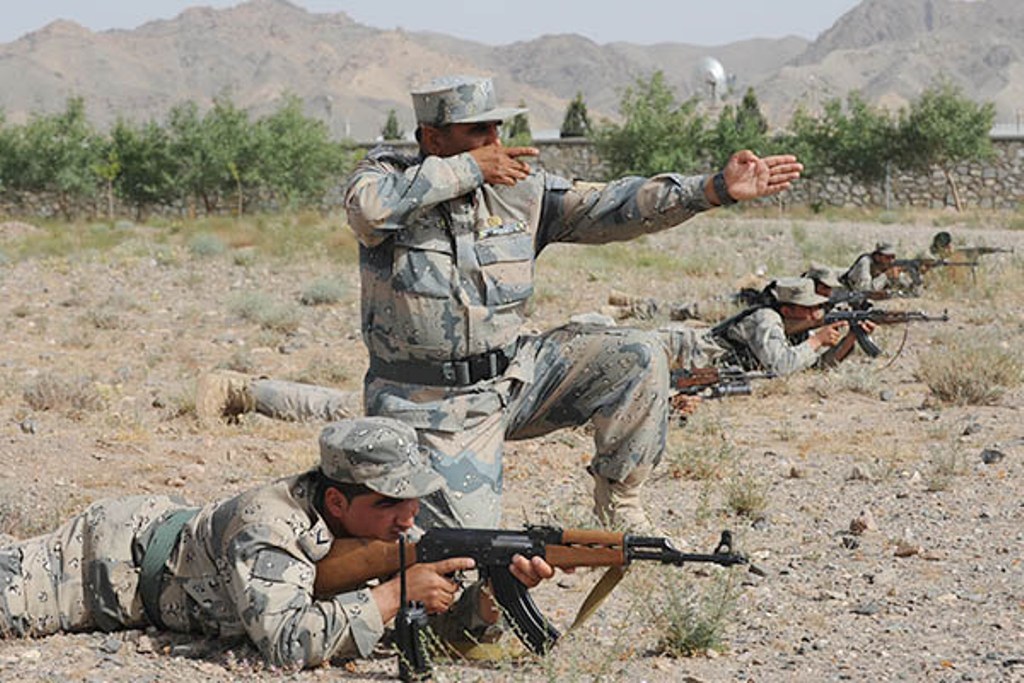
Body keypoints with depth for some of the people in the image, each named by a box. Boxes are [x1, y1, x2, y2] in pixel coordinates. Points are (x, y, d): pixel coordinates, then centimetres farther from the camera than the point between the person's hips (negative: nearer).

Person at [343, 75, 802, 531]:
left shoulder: (521, 190, 2)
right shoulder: (388, 174, -7)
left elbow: (611, 207, -3)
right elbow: (368, 206, -31)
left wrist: (716, 189, -14)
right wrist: (468, 169, -22)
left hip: (514, 377, 5)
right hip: (430, 407, -4)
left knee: (638, 358, -10)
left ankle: (617, 494, 7)